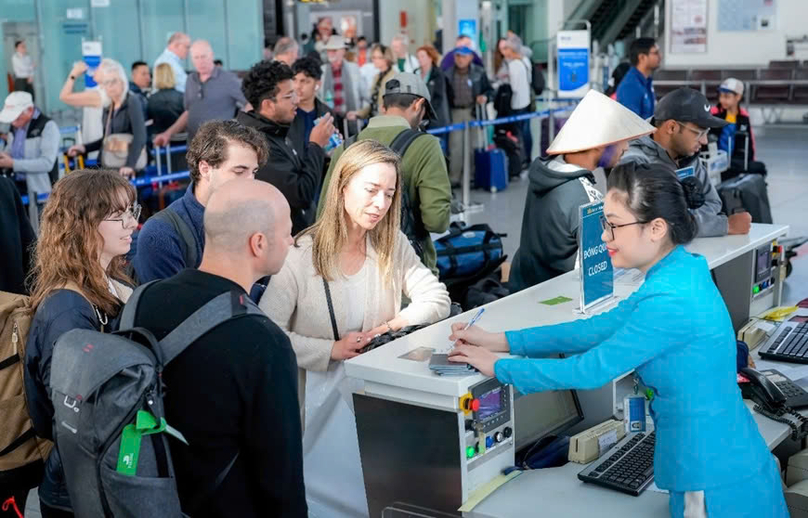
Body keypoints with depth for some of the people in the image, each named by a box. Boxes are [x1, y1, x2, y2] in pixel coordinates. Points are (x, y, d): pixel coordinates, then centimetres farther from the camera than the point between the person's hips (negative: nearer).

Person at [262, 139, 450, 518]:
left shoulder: (393, 245, 2)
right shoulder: (301, 255, -12)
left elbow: (437, 300, -2)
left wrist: (393, 325, -17)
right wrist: (332, 349, -20)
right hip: (322, 395, -3)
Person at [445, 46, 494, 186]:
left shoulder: (479, 72, 1)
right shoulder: (449, 74, 5)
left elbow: (489, 90, 6)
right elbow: (446, 95, 4)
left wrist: (485, 97, -15)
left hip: (473, 112, -1)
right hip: (455, 112, 1)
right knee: (455, 146, 0)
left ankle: (473, 176, 15)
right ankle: (454, 178, 7)